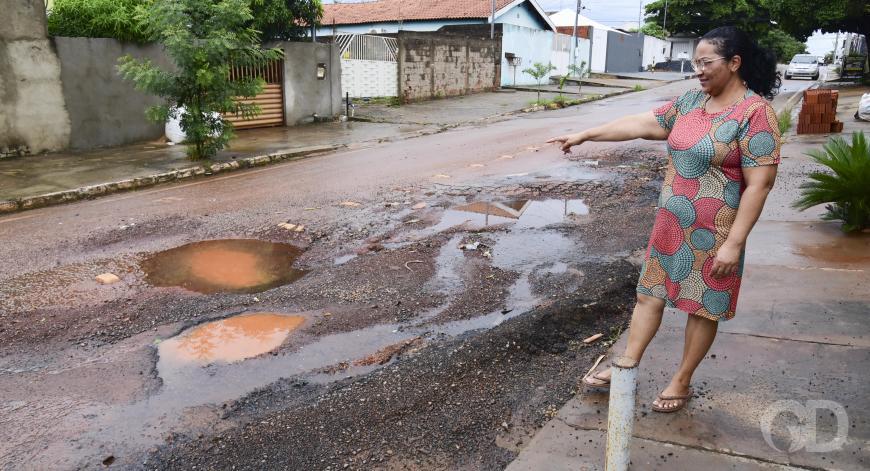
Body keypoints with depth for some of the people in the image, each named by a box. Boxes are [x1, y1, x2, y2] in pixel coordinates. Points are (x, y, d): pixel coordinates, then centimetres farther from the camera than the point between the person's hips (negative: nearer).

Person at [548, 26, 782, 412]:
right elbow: (642, 124, 9)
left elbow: (759, 183, -19)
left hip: (711, 235, -7)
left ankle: (682, 382, 25)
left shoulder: (755, 112, -16)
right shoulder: (691, 100, 5)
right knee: (650, 294, 11)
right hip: (670, 224, 7)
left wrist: (734, 242, -22)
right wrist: (585, 135, 7)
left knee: (702, 307, 9)